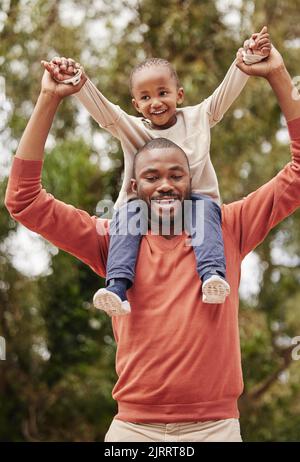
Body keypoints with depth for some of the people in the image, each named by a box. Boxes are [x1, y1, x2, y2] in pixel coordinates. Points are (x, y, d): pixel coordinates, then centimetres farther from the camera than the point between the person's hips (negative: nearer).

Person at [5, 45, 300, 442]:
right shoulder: (115, 241, 8)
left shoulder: (226, 230, 7)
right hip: (134, 427, 1)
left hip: (215, 425, 0)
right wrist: (49, 100, 0)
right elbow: (23, 200, 5)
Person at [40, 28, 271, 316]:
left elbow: (228, 90, 3)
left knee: (205, 207, -33)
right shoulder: (130, 128, 8)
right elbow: (99, 107, -6)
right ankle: (117, 287, -46)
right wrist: (74, 81, -23)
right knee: (127, 212, -30)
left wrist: (250, 57, -11)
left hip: (195, 199, 0)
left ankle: (213, 274, -52)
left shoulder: (197, 117, 10)